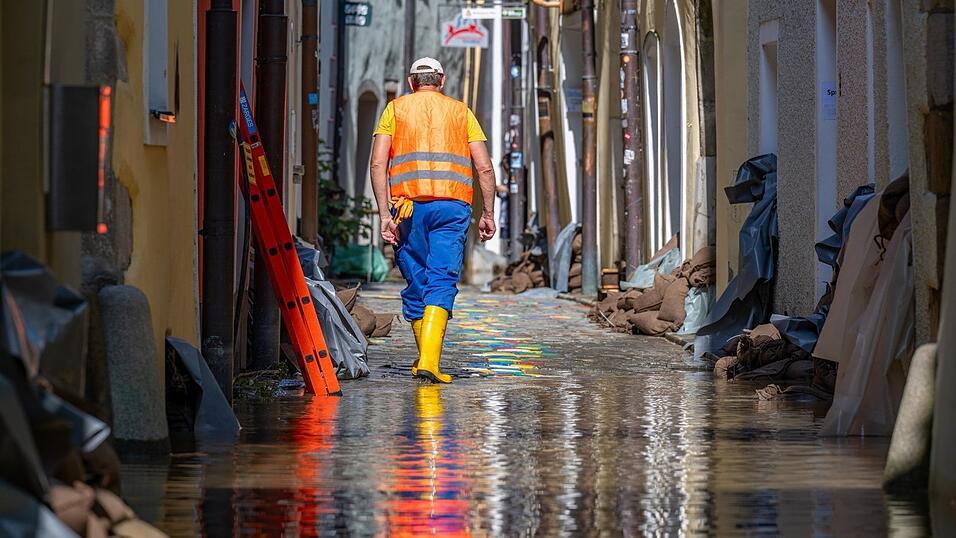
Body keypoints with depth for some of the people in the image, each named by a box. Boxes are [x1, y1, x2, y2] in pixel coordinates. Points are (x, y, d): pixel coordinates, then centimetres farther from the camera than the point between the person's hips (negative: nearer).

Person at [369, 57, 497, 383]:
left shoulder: (396, 109, 14)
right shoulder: (461, 111, 16)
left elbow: (378, 163, 1)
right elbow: (484, 167, 7)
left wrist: (385, 214, -1)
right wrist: (488, 214, 13)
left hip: (408, 205, 0)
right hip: (452, 206, 0)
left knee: (416, 283, 11)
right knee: (442, 283, -6)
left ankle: (424, 360, 18)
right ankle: (429, 360, -22)